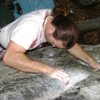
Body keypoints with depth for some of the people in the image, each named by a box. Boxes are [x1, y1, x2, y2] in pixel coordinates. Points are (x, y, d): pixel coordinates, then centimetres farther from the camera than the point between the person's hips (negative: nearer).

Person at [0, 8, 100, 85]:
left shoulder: (56, 21, -21)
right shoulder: (31, 26, -44)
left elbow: (71, 44, -11)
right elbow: (9, 57, -55)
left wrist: (92, 62, -27)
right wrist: (47, 69, -60)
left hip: (24, 49, 6)